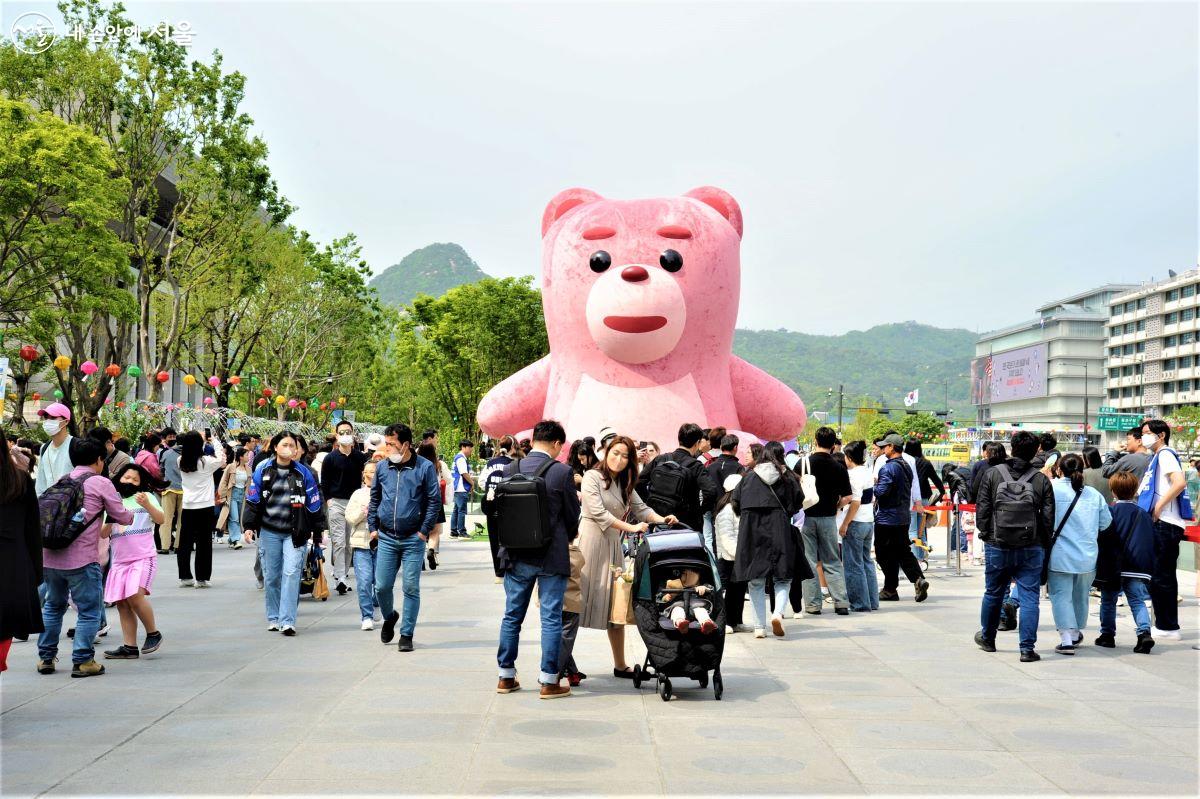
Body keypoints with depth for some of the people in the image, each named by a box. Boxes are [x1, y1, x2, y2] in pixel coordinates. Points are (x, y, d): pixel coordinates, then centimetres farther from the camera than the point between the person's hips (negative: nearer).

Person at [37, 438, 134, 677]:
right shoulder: (101, 483, -2)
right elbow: (122, 518, 1)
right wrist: (131, 514, 25)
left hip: (49, 556, 6)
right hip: (82, 559, -6)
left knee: (53, 606, 21)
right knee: (89, 610, 4)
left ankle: (45, 658, 25)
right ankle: (82, 661, 4)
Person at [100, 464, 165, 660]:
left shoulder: (146, 497, 5)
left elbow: (160, 519, -10)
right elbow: (103, 534, 10)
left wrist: (147, 505, -27)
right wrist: (111, 520, -9)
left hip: (143, 557, -5)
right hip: (120, 560, 5)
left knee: (135, 595, -22)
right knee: (122, 604, 2)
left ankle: (153, 633, -4)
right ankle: (129, 647, 7)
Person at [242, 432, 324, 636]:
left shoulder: (304, 473, 0)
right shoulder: (263, 470, 1)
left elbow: (314, 504, 5)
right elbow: (252, 500, 6)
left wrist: (318, 531, 7)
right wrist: (248, 526, -3)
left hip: (295, 533, -1)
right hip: (269, 532, 2)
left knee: (291, 573, -12)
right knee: (271, 576, 8)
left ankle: (287, 621, -12)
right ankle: (273, 618, 22)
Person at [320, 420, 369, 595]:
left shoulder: (361, 457, 6)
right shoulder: (330, 458, 2)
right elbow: (324, 481, 6)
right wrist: (328, 500, -3)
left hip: (355, 502, 2)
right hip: (336, 503, -2)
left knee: (351, 543, 6)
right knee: (338, 542, -8)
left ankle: (344, 573, 17)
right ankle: (340, 579, -10)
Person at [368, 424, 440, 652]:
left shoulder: (425, 468, -5)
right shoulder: (382, 467, 6)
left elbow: (433, 501, -4)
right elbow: (375, 498, 16)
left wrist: (424, 531, -8)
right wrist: (373, 527, 9)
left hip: (413, 539, -3)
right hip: (386, 538, 3)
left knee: (411, 588, 1)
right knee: (381, 586, 4)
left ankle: (406, 635, 12)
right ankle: (389, 617, 34)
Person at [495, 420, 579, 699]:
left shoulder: (510, 470, -1)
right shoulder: (562, 472, -12)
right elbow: (573, 516, -3)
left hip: (516, 556, 4)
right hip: (552, 557, -4)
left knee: (512, 616, 13)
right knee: (551, 618, 3)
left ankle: (506, 677, 20)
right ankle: (549, 681, 6)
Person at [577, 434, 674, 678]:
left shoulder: (624, 484, 18)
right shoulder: (592, 476, -4)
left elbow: (641, 508, 11)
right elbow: (598, 513, -14)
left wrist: (661, 519, -8)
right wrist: (631, 527, -17)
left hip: (613, 545, 7)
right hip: (590, 541, -7)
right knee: (580, 600, -7)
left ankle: (620, 665, 14)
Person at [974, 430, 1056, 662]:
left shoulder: (993, 474, -3)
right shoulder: (1041, 480, -3)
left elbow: (982, 508, -2)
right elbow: (1048, 517, -2)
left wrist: (985, 534, 11)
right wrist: (1045, 544, 9)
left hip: (997, 547, 1)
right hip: (1031, 549, -1)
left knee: (993, 594, 17)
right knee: (1029, 597, 2)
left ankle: (987, 638, 34)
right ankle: (1027, 648, -1)